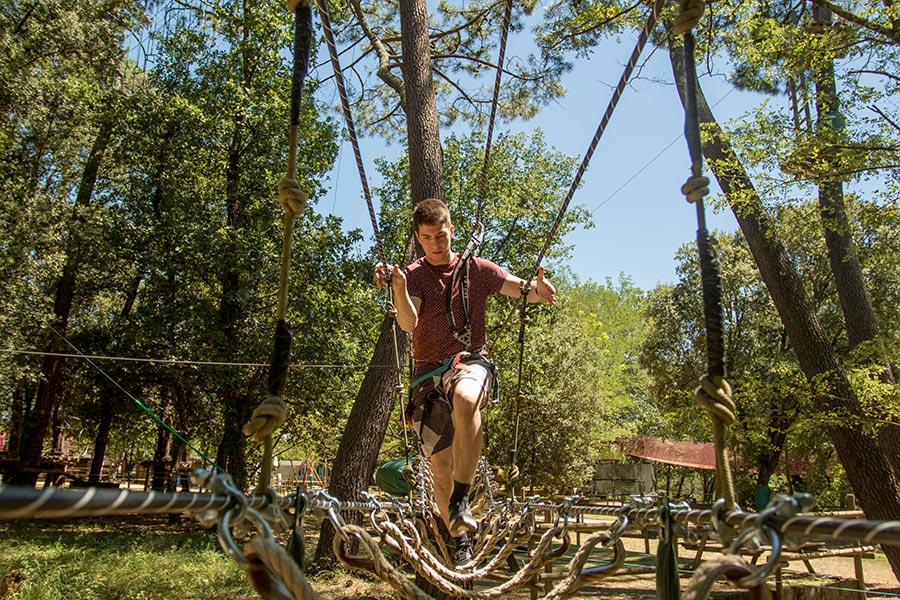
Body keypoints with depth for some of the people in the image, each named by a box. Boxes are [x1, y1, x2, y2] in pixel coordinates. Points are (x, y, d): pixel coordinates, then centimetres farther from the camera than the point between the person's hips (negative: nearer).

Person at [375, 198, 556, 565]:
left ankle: (460, 502, -30)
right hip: (428, 373, 2)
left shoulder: (475, 269, 6)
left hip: (470, 361, -1)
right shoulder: (413, 275, 3)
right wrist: (398, 287, -33)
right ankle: (461, 542, 22)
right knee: (441, 469, 1)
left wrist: (537, 289, -22)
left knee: (464, 398, -39)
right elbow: (408, 323, -13)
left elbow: (521, 289, 2)